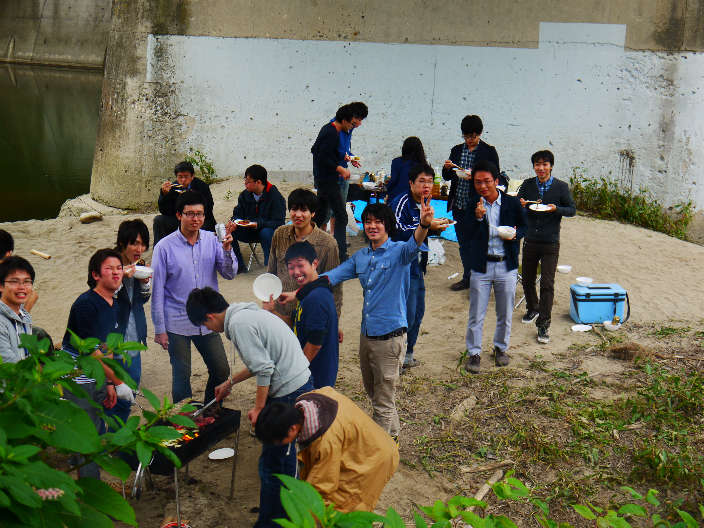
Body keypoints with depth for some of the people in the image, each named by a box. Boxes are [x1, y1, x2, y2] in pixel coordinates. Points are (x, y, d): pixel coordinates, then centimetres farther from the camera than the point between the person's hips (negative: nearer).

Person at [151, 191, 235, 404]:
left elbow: (229, 274, 1)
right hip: (177, 324, -3)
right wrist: (159, 329, -5)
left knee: (221, 371, 8)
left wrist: (227, 250, -18)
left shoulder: (212, 240, 1)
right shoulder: (165, 247, -8)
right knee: (181, 377, 5)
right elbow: (157, 291, -5)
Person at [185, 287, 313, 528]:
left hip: (289, 393, -11)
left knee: (271, 463, -1)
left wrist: (258, 408, -12)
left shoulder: (238, 324, -16)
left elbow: (264, 368, -20)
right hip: (302, 382, 11)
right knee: (284, 454, 22)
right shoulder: (247, 313, 15)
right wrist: (230, 383, 33)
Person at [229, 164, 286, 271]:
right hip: (249, 231, 5)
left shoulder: (276, 196, -15)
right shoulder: (245, 195, 3)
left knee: (266, 233, -39)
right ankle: (239, 266, -6)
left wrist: (259, 224, -34)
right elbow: (237, 214, 8)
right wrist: (234, 222, -18)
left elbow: (278, 222, -20)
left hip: (268, 230, -5)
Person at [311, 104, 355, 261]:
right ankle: (341, 255, -8)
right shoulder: (332, 134, -19)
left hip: (320, 179, 10)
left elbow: (314, 150, 22)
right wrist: (341, 169, -18)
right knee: (341, 217, -8)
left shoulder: (327, 129, 12)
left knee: (321, 215, 19)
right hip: (328, 181, -10)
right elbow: (324, 158, -25)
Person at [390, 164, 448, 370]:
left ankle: (407, 354, 27)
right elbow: (399, 232, -27)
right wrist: (427, 226, -26)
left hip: (417, 266, 9)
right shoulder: (401, 202, -16)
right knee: (407, 313, -9)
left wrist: (435, 227, 5)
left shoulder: (423, 203, 12)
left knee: (418, 311, 15)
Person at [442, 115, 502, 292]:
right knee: (463, 242, 13)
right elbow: (447, 177, 15)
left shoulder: (489, 151, -3)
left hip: (477, 205, -5)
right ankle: (467, 278, 25)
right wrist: (447, 168, -8)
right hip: (459, 205, 5)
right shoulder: (456, 150, 11)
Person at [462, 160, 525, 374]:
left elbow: (523, 226, 11)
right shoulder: (472, 206, -4)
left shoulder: (512, 203, -2)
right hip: (481, 266, -1)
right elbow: (469, 236, -12)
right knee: (476, 314, 3)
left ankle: (501, 348, 33)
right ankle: (474, 353, 17)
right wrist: (478, 217, -28)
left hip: (506, 266, 1)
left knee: (505, 313, 13)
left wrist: (515, 234, -10)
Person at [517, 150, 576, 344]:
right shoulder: (527, 185, 2)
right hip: (530, 241, 3)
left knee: (547, 284, -7)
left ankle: (543, 325, 0)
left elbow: (572, 209, 0)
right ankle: (533, 309, 42)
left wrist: (555, 209, -20)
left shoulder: (561, 187, -4)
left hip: (550, 243, -3)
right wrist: (520, 205, -16)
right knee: (527, 280, 15)